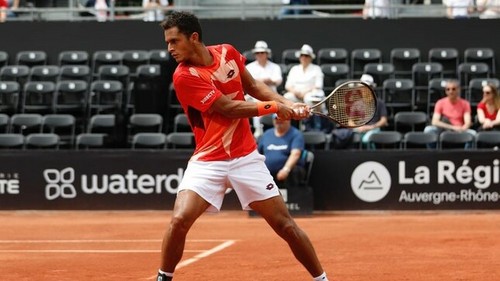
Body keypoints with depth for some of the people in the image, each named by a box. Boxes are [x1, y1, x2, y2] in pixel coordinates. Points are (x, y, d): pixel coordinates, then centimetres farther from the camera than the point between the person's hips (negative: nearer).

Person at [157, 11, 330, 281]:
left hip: (246, 157, 3)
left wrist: (288, 103, 1)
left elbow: (253, 85, 15)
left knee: (285, 224, 4)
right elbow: (229, 108, -17)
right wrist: (275, 108, -9)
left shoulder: (227, 53, 0)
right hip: (208, 161, -3)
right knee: (179, 220, -21)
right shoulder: (184, 76, -16)